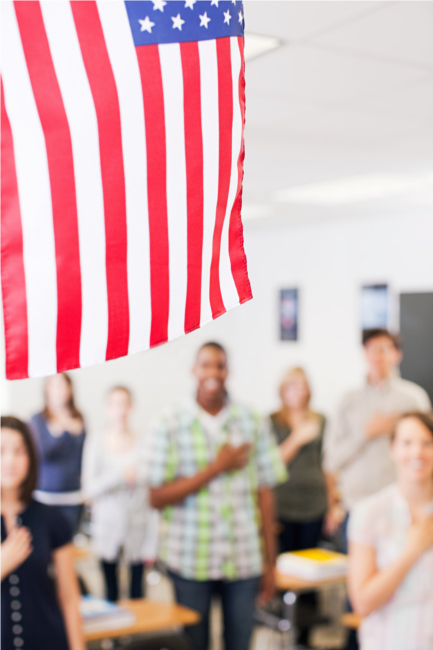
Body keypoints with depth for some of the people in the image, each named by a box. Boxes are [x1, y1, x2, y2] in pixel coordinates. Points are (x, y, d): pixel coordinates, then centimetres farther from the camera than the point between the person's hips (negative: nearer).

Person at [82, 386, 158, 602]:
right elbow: (89, 489, -5)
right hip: (107, 529, 0)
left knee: (137, 591, 5)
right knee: (111, 592, 7)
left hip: (138, 531, 0)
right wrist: (120, 475, -20)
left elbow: (153, 495, -1)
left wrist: (151, 542, -2)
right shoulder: (96, 443, -1)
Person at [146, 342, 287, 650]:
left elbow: (265, 492, 5)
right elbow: (158, 497, -7)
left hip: (244, 558, 1)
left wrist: (270, 562, 4)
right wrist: (216, 468, -14)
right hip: (190, 561, -1)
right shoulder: (169, 425, -2)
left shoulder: (251, 422, 3)